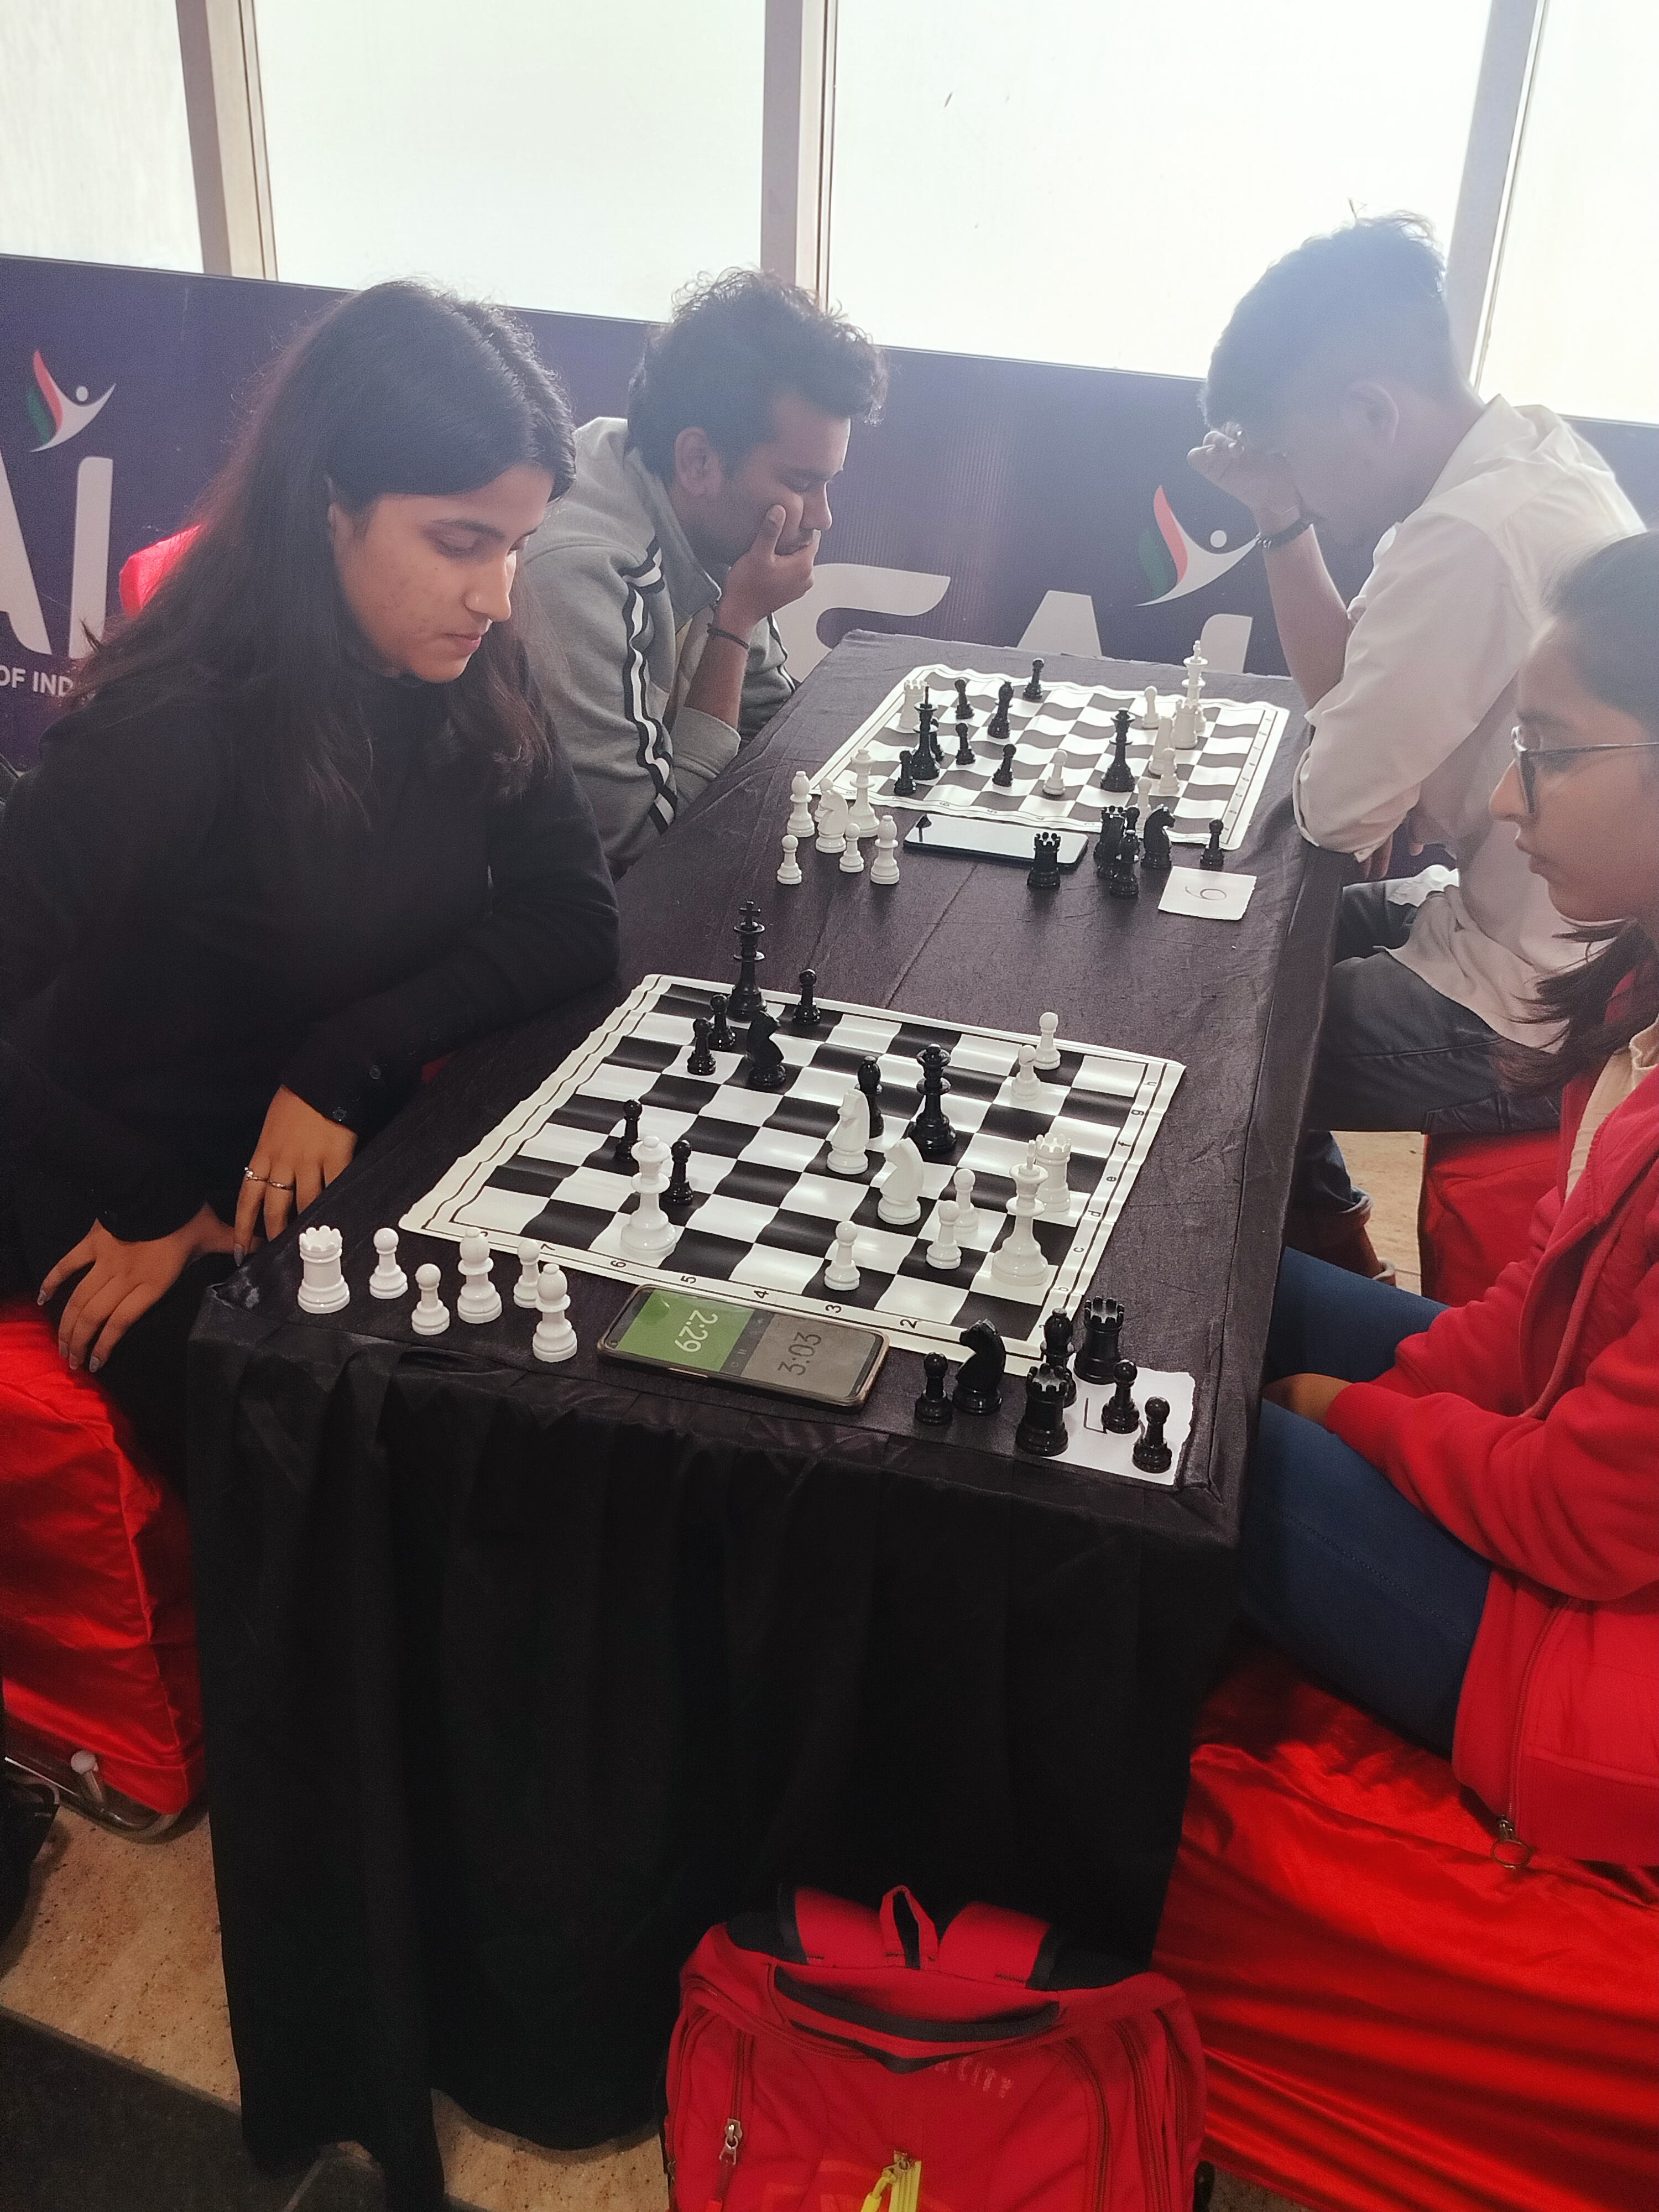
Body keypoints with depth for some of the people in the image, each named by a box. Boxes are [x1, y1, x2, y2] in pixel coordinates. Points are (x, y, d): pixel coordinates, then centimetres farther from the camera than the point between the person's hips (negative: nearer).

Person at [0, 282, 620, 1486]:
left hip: (361, 1160, 6)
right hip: (151, 1224, -5)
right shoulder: (171, 733, -25)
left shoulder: (477, 676, -6)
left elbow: (575, 920, -9)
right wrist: (151, 1209, -14)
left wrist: (345, 1062, -21)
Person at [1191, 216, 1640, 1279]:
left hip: (1527, 1023, -9)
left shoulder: (1472, 540, -29)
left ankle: (1327, 1263, 30)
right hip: (1539, 934, 9)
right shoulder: (1525, 454, 2)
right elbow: (1348, 685, 11)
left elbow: (1337, 806, -22)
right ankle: (1326, 1256, 35)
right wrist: (1286, 518, -1)